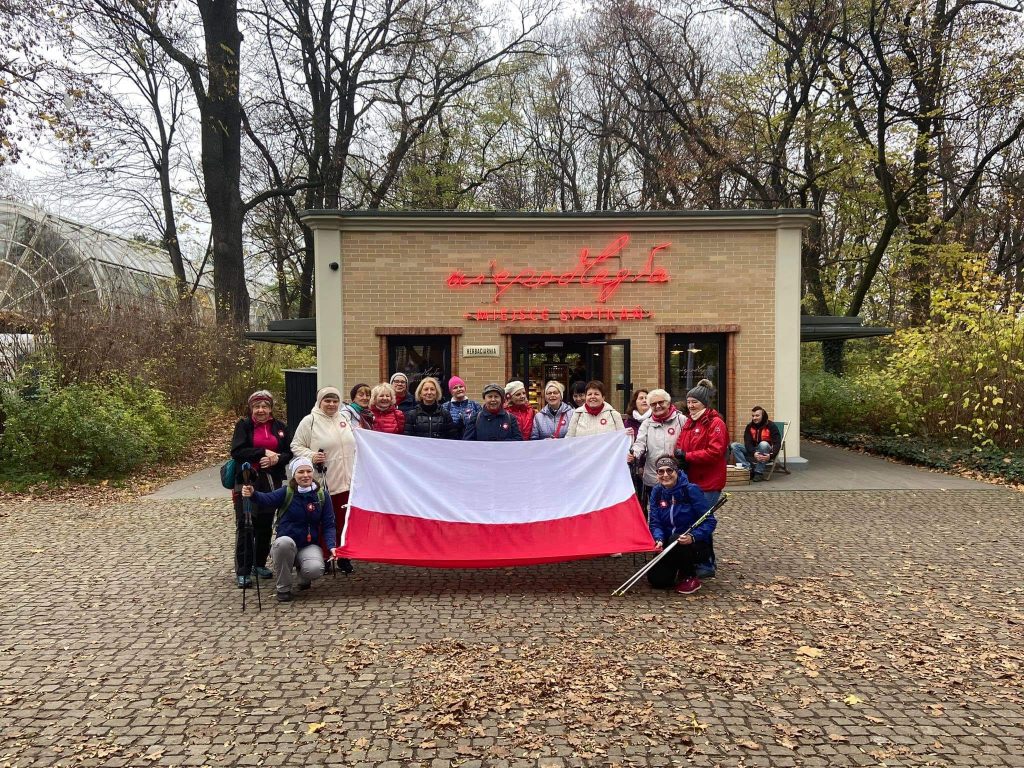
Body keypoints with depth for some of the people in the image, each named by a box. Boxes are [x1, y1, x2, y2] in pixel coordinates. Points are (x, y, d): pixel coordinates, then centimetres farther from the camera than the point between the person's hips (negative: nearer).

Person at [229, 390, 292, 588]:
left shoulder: (280, 427, 9)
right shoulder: (243, 426, 0)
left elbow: (288, 453, 6)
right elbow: (237, 451, -13)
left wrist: (277, 458, -15)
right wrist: (264, 452, -17)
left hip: (272, 482, 3)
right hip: (248, 481, -3)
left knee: (266, 525, 10)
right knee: (245, 526, -3)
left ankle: (260, 564, 25)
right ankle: (243, 571, 2)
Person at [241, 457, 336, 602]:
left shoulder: (321, 495, 0)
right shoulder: (287, 492, -6)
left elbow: (329, 525, 1)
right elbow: (268, 499, -28)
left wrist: (331, 545, -16)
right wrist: (253, 494, -50)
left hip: (310, 546, 1)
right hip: (286, 546, 0)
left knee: (315, 569, -32)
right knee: (284, 541, -37)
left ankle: (304, 578, 11)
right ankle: (283, 588, -12)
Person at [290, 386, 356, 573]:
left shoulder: (344, 419, 11)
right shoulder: (310, 421, -4)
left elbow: (354, 445, 20)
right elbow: (296, 446, -2)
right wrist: (310, 456, -19)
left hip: (346, 481, 4)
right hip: (322, 484, -4)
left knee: (344, 521, 9)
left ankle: (343, 557, 20)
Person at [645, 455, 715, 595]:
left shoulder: (691, 490, -16)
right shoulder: (657, 492, -2)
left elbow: (710, 521, -18)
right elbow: (655, 523, -4)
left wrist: (692, 537, -33)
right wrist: (659, 539, -25)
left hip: (696, 545, -4)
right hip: (670, 547, 4)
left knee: (675, 540, -35)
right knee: (656, 580, -13)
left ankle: (690, 577, -8)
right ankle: (681, 569, 20)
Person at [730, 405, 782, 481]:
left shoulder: (771, 426, -12)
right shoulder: (749, 427, -1)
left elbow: (777, 443, -18)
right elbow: (747, 443, -11)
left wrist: (771, 455, -37)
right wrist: (754, 453, -33)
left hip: (766, 453, -4)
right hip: (752, 451, 4)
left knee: (763, 444, -37)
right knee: (734, 446, -16)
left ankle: (759, 473, -29)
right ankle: (748, 469, -28)